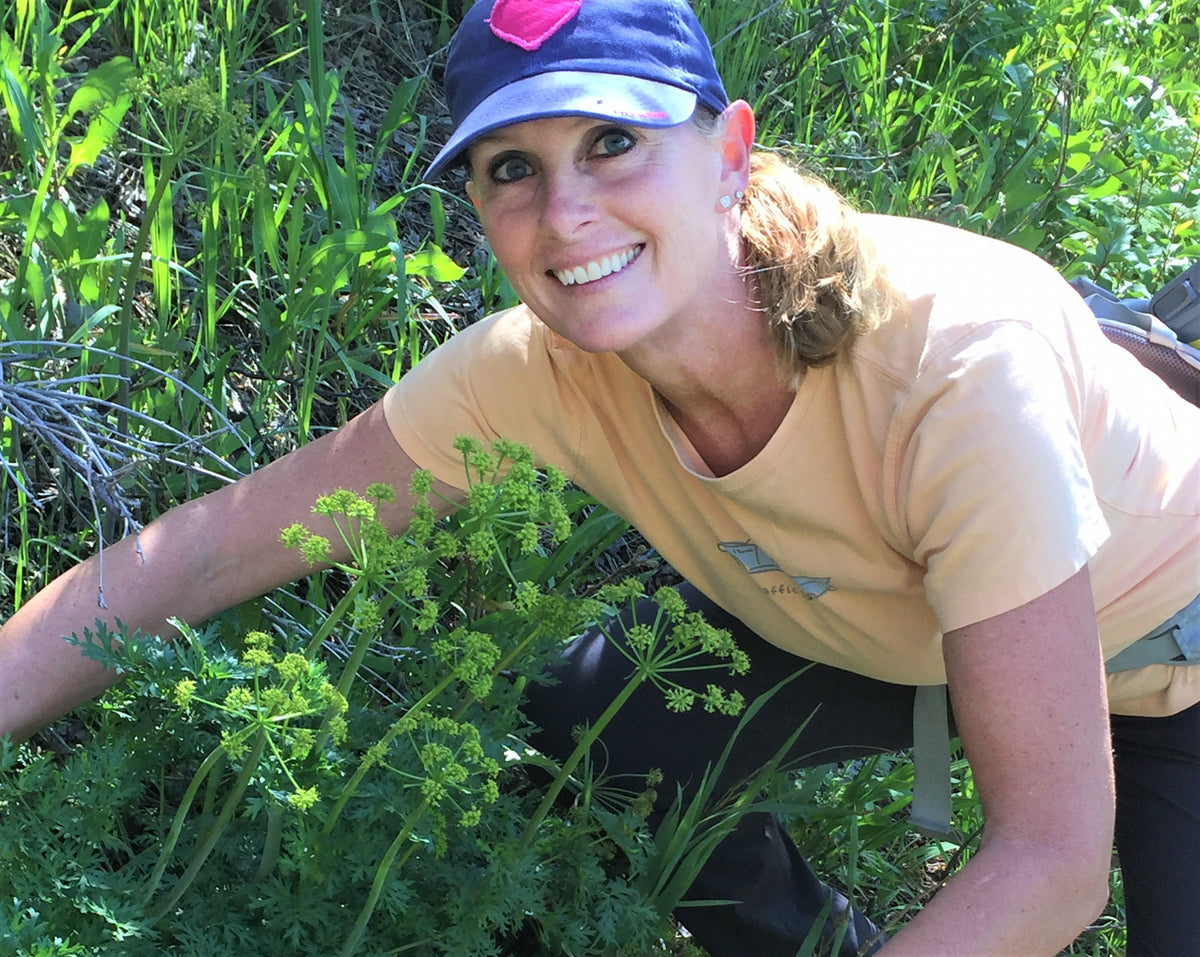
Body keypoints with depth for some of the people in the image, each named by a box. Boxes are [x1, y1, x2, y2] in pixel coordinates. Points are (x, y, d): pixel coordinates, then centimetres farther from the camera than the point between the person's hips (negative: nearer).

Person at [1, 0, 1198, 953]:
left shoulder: (955, 361, -39)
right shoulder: (537, 371, -24)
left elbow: (1052, 861, -36)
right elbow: (191, 558, -20)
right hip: (892, 637, 4)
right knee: (590, 720, -11)